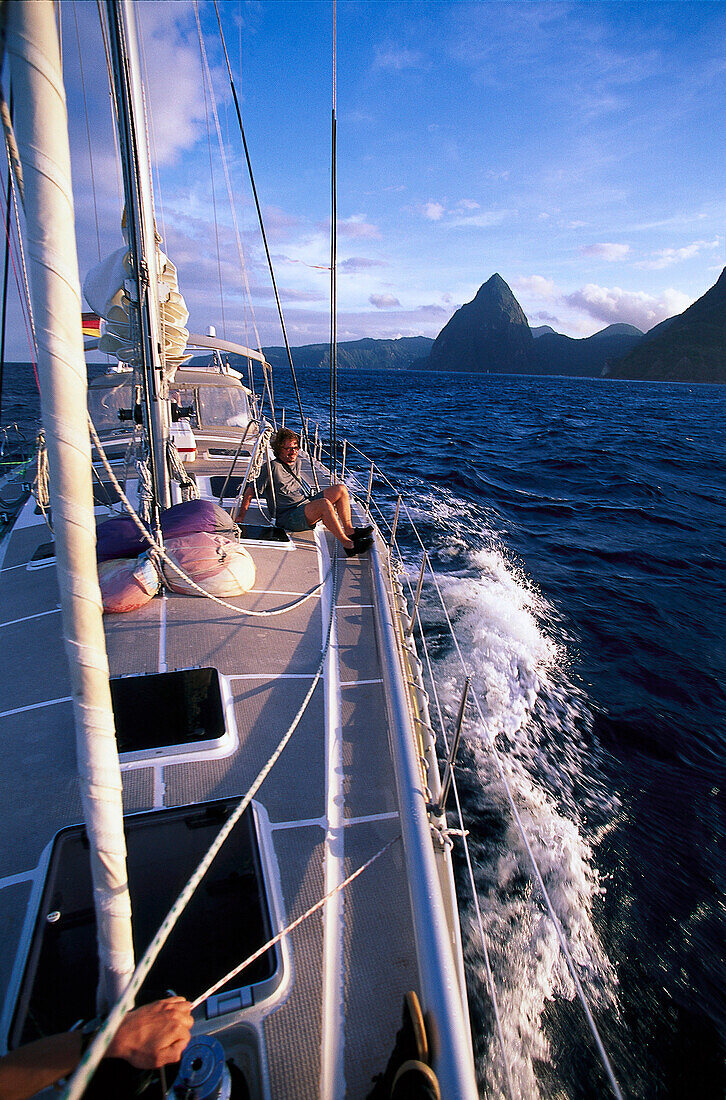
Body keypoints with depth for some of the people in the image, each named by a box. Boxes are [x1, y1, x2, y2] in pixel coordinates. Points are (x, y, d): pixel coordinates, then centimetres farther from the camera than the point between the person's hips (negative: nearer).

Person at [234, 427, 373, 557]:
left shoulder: (297, 462, 11)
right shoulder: (273, 467, -14)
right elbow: (250, 492, -13)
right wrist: (240, 518, -12)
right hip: (288, 517, -9)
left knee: (340, 489, -3)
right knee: (324, 504, -34)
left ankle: (350, 531, -7)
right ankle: (347, 545, -32)